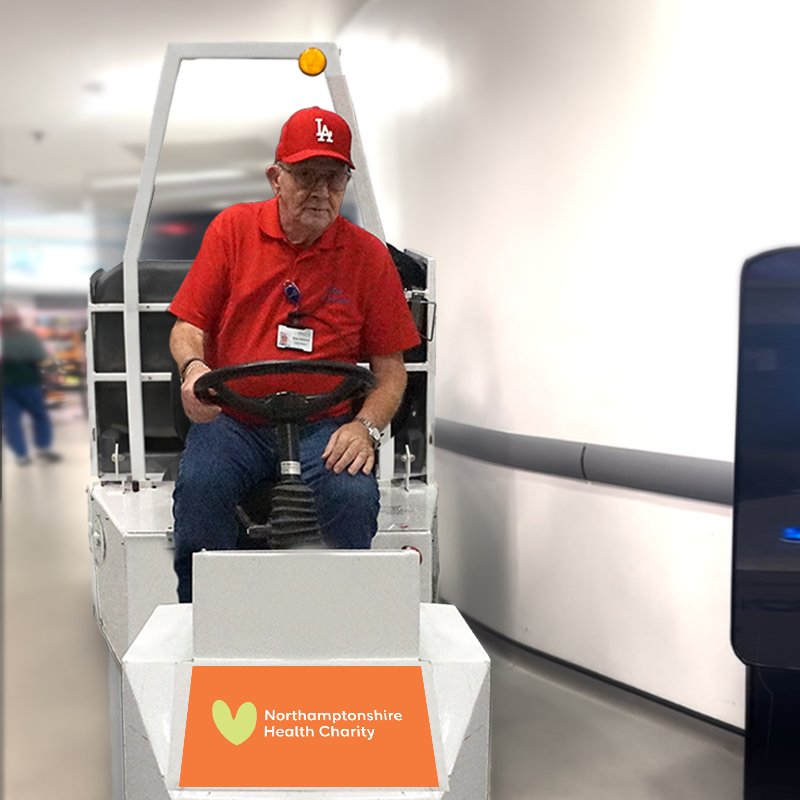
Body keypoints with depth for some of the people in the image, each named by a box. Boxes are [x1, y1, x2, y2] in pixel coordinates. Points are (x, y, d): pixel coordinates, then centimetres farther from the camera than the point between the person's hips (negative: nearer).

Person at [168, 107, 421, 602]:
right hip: (232, 419, 1)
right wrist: (194, 367, -15)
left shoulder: (368, 254, 7)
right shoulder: (233, 228, 8)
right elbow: (188, 325, 9)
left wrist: (366, 426, -11)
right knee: (199, 486, -29)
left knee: (355, 496, -29)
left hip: (325, 425, 0)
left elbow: (391, 366, 7)